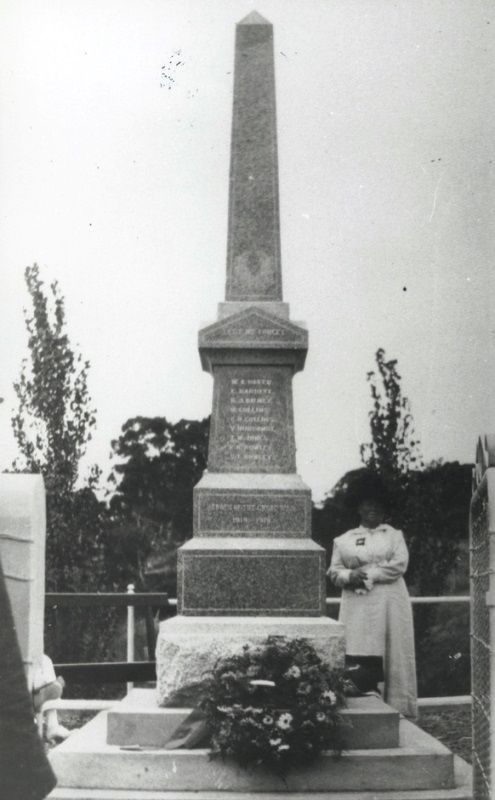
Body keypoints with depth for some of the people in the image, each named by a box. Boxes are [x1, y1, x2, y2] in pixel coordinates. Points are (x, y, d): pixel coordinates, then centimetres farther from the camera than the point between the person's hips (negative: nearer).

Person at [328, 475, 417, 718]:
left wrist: (370, 575, -11)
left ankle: (397, 706, -4)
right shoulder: (344, 540, 18)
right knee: (358, 657, -10)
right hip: (356, 605, 1)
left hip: (388, 602, -1)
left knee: (393, 655, -6)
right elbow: (333, 570, 10)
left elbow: (399, 564, -2)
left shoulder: (394, 535, 13)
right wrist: (350, 575, -11)